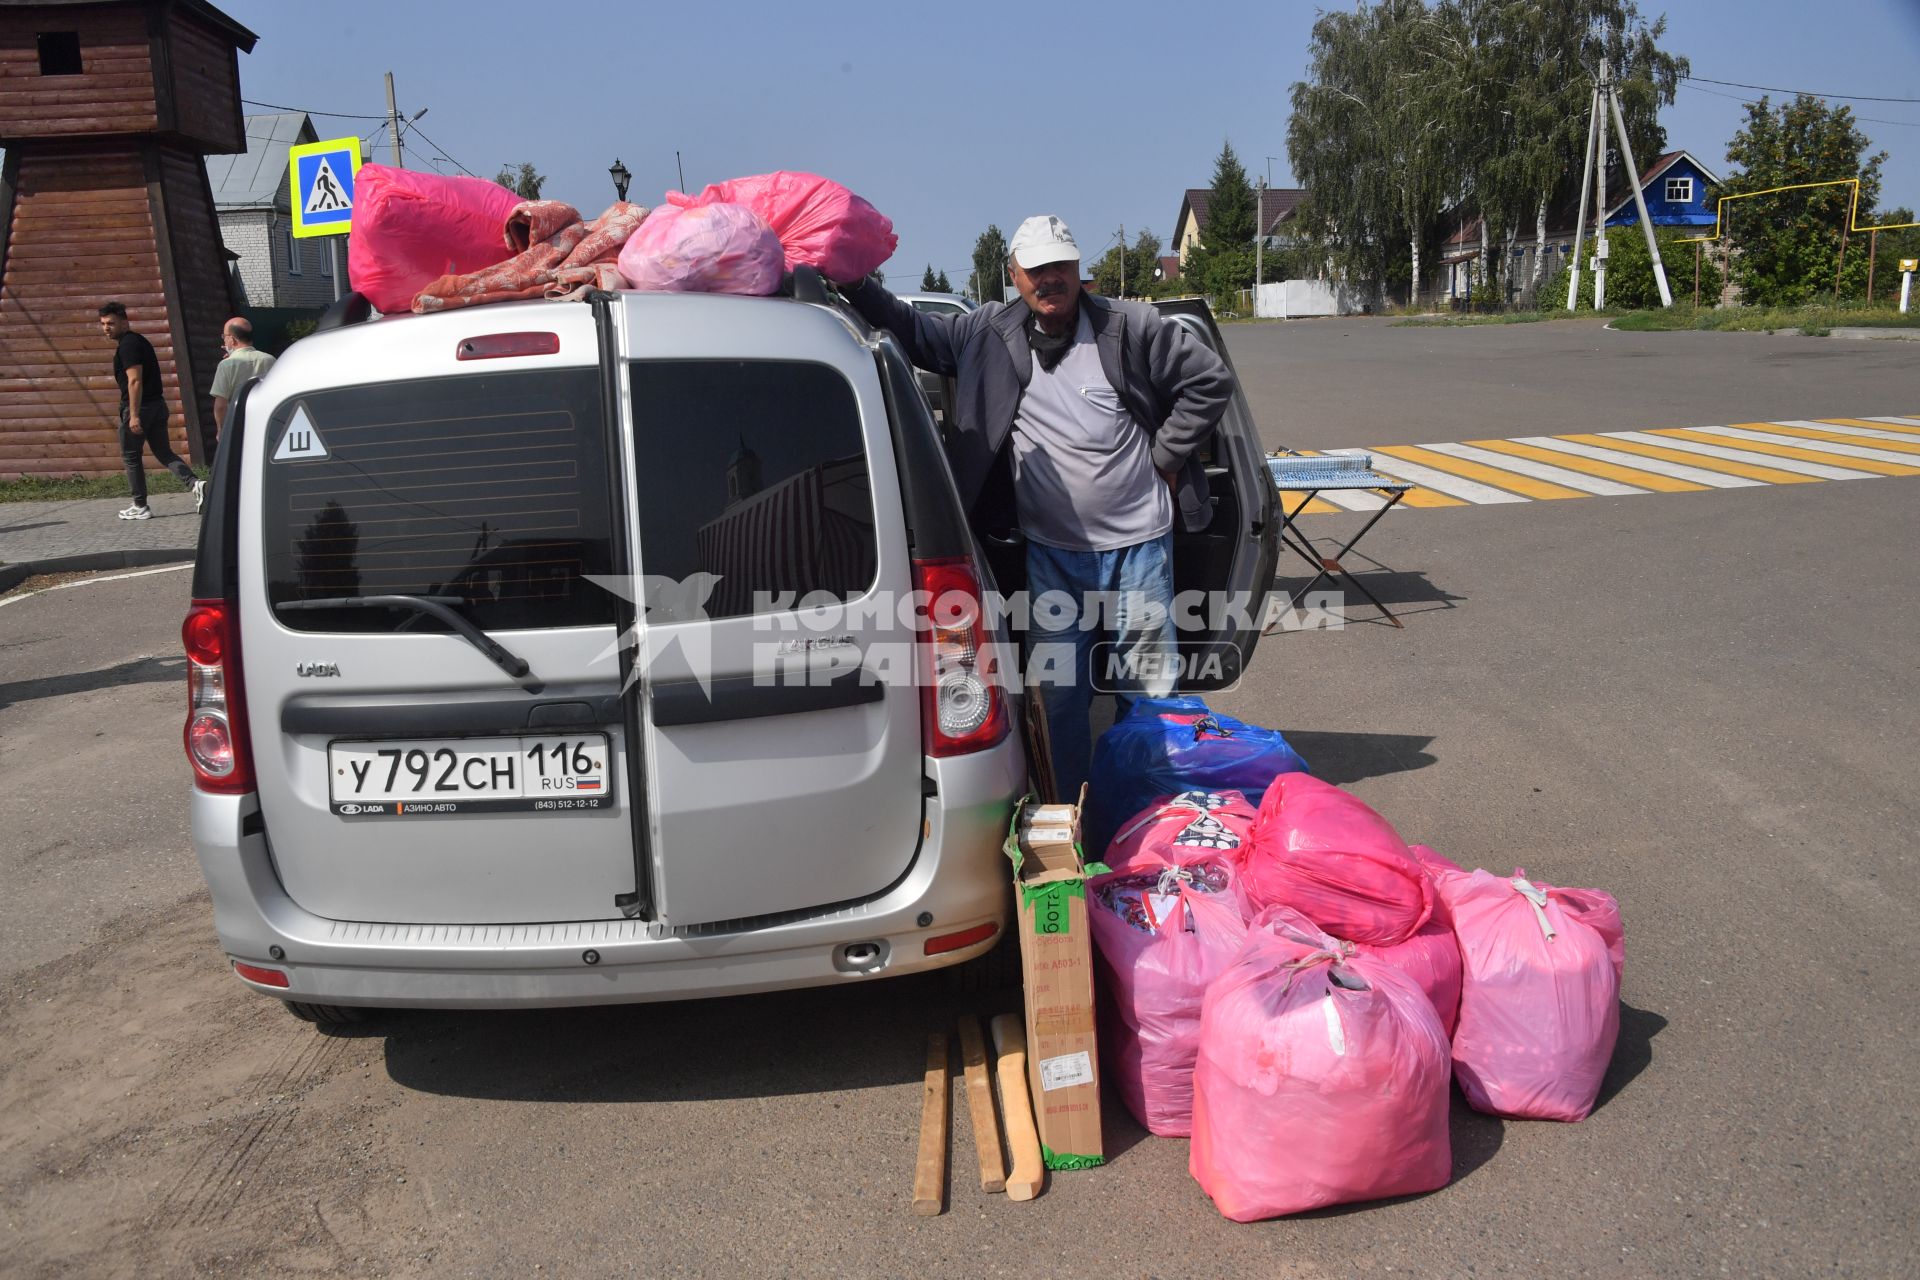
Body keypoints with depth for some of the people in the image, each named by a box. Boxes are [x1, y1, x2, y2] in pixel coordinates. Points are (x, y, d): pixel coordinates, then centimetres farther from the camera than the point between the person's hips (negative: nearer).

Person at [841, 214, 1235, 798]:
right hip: (1050, 552, 2)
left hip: (1138, 544, -1)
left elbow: (1211, 379, 0)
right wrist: (855, 286, -4)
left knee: (1147, 689, 8)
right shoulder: (989, 333, 2)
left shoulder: (1130, 326, -4)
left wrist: (1165, 455, -3)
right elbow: (914, 331, 10)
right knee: (1059, 696, 9)